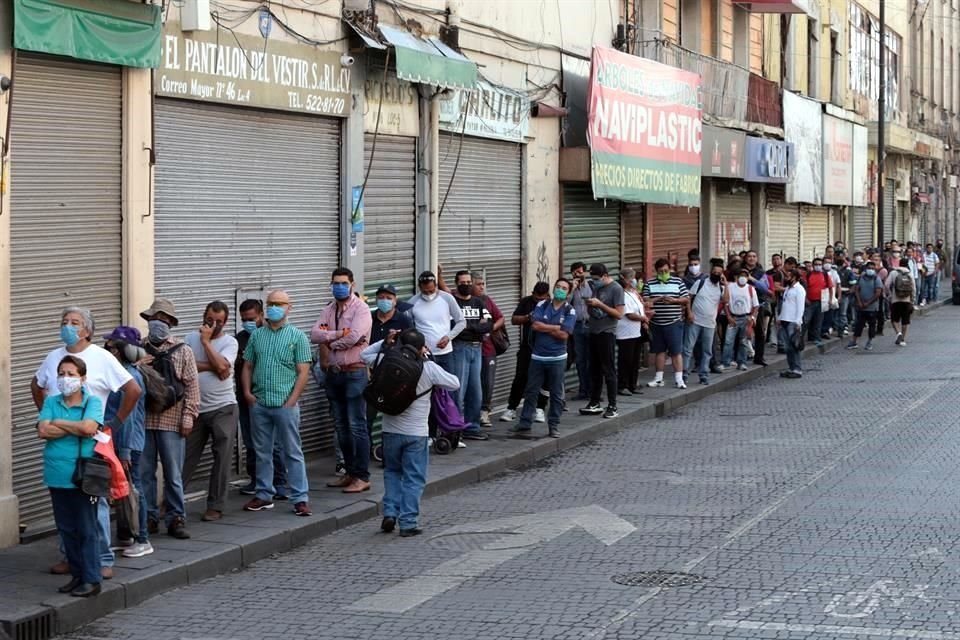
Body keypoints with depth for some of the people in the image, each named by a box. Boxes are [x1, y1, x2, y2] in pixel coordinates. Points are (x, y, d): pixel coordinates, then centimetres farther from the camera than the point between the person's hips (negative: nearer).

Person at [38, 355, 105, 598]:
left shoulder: (93, 402, -2)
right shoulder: (51, 402, 8)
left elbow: (88, 427, -20)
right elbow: (43, 430, -6)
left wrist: (57, 423, -8)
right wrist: (76, 429, -11)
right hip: (57, 476, 4)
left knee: (87, 529, 0)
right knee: (66, 529, 11)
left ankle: (92, 579, 5)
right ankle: (77, 574, 21)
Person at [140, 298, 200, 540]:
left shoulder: (182, 351, 3)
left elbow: (191, 385, 0)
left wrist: (188, 416, -5)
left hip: (171, 421, -2)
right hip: (142, 421, 2)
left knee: (173, 474, 3)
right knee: (144, 473, 6)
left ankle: (176, 518, 10)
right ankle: (149, 517, 16)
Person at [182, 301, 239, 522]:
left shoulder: (229, 342, -1)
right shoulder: (191, 338, 6)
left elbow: (221, 365, -18)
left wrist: (206, 341, -11)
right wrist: (212, 367, -14)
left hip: (223, 409, -2)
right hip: (196, 408, 2)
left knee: (222, 459, -1)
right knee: (186, 457, 5)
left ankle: (215, 506, 7)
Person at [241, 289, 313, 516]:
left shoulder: (297, 336, -1)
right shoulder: (256, 335, 11)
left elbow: (303, 372, -5)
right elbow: (247, 366, 15)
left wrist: (292, 400, -12)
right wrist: (247, 392, 2)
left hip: (285, 404, -4)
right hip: (259, 404, 4)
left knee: (293, 453, -2)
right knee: (262, 452, 11)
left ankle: (300, 498, 0)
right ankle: (264, 495, 20)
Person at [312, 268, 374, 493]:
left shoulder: (361, 309, -8)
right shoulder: (329, 310, 12)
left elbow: (353, 337, -22)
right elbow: (315, 335, -2)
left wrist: (328, 343, -7)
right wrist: (338, 334, -15)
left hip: (354, 373, -7)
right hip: (333, 373, 7)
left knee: (357, 426, -8)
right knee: (341, 426, 12)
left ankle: (362, 477, -5)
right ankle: (350, 472, 21)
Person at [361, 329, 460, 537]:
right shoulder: (429, 368, -10)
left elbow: (365, 354, 12)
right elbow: (454, 384, 0)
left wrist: (385, 342, 8)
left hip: (391, 431, 3)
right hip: (417, 433, -3)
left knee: (392, 472, 21)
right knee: (414, 478, 4)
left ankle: (390, 513, 11)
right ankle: (408, 522, 1)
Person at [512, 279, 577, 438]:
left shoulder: (570, 311, -3)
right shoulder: (542, 305, 4)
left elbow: (564, 335, -12)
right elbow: (535, 325, -10)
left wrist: (544, 327, -7)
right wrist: (557, 327, -9)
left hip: (557, 358, -2)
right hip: (537, 357, 2)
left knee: (556, 394, 4)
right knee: (531, 391, 6)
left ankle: (554, 425, 13)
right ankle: (525, 423, 12)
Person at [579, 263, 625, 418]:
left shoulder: (616, 289, -9)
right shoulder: (595, 286, 12)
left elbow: (619, 314, -14)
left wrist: (599, 304, -19)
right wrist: (588, 304, -4)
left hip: (607, 334, -7)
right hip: (594, 332, 7)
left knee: (609, 371, -3)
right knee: (594, 370, 10)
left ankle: (612, 407, 1)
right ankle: (594, 404, 16)